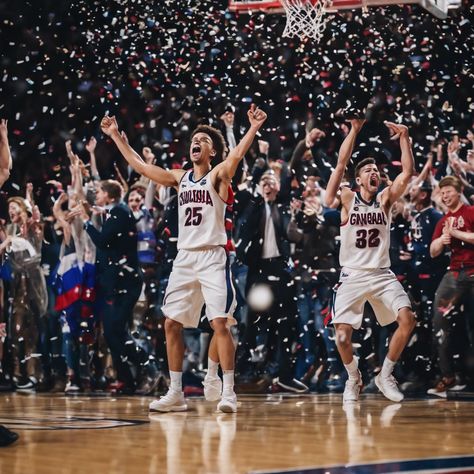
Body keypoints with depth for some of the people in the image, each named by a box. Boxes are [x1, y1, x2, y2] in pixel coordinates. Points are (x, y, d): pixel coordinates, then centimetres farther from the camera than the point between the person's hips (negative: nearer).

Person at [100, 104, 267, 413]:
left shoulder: (218, 175, -2)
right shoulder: (180, 178, 15)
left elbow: (237, 156, -22)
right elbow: (140, 166, 19)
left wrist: (254, 129, -37)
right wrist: (116, 135, 21)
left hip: (213, 257, -6)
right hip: (185, 258, 6)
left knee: (220, 323, -13)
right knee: (172, 324, 5)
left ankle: (228, 391, -10)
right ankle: (176, 393, 13)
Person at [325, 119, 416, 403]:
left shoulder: (385, 198, 6)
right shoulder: (347, 199, 1)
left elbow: (408, 173, -6)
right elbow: (341, 163, -10)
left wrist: (404, 138, -12)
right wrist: (355, 129, -13)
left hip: (382, 274, 2)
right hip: (352, 276, -2)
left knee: (407, 319, -18)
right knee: (343, 335, -12)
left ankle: (385, 375, 1)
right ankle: (354, 379, 18)